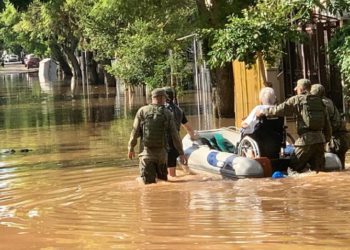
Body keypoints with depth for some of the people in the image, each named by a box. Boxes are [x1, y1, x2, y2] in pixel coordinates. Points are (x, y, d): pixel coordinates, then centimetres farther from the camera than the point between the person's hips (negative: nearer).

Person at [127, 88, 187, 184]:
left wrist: (130, 148, 9)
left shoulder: (142, 111, -3)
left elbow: (135, 132, -3)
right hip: (161, 152, 1)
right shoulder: (168, 114, -2)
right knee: (163, 181, 18)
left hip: (146, 152, -1)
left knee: (149, 183, 0)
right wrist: (181, 153, 2)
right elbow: (175, 135, -3)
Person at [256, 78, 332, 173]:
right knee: (318, 171, 9)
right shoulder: (319, 101, 17)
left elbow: (280, 109, -2)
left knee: (294, 166, 2)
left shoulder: (298, 99, -1)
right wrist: (326, 139, 26)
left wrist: (263, 112, 11)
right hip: (320, 139, 6)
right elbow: (327, 123, 18)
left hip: (306, 140, -6)